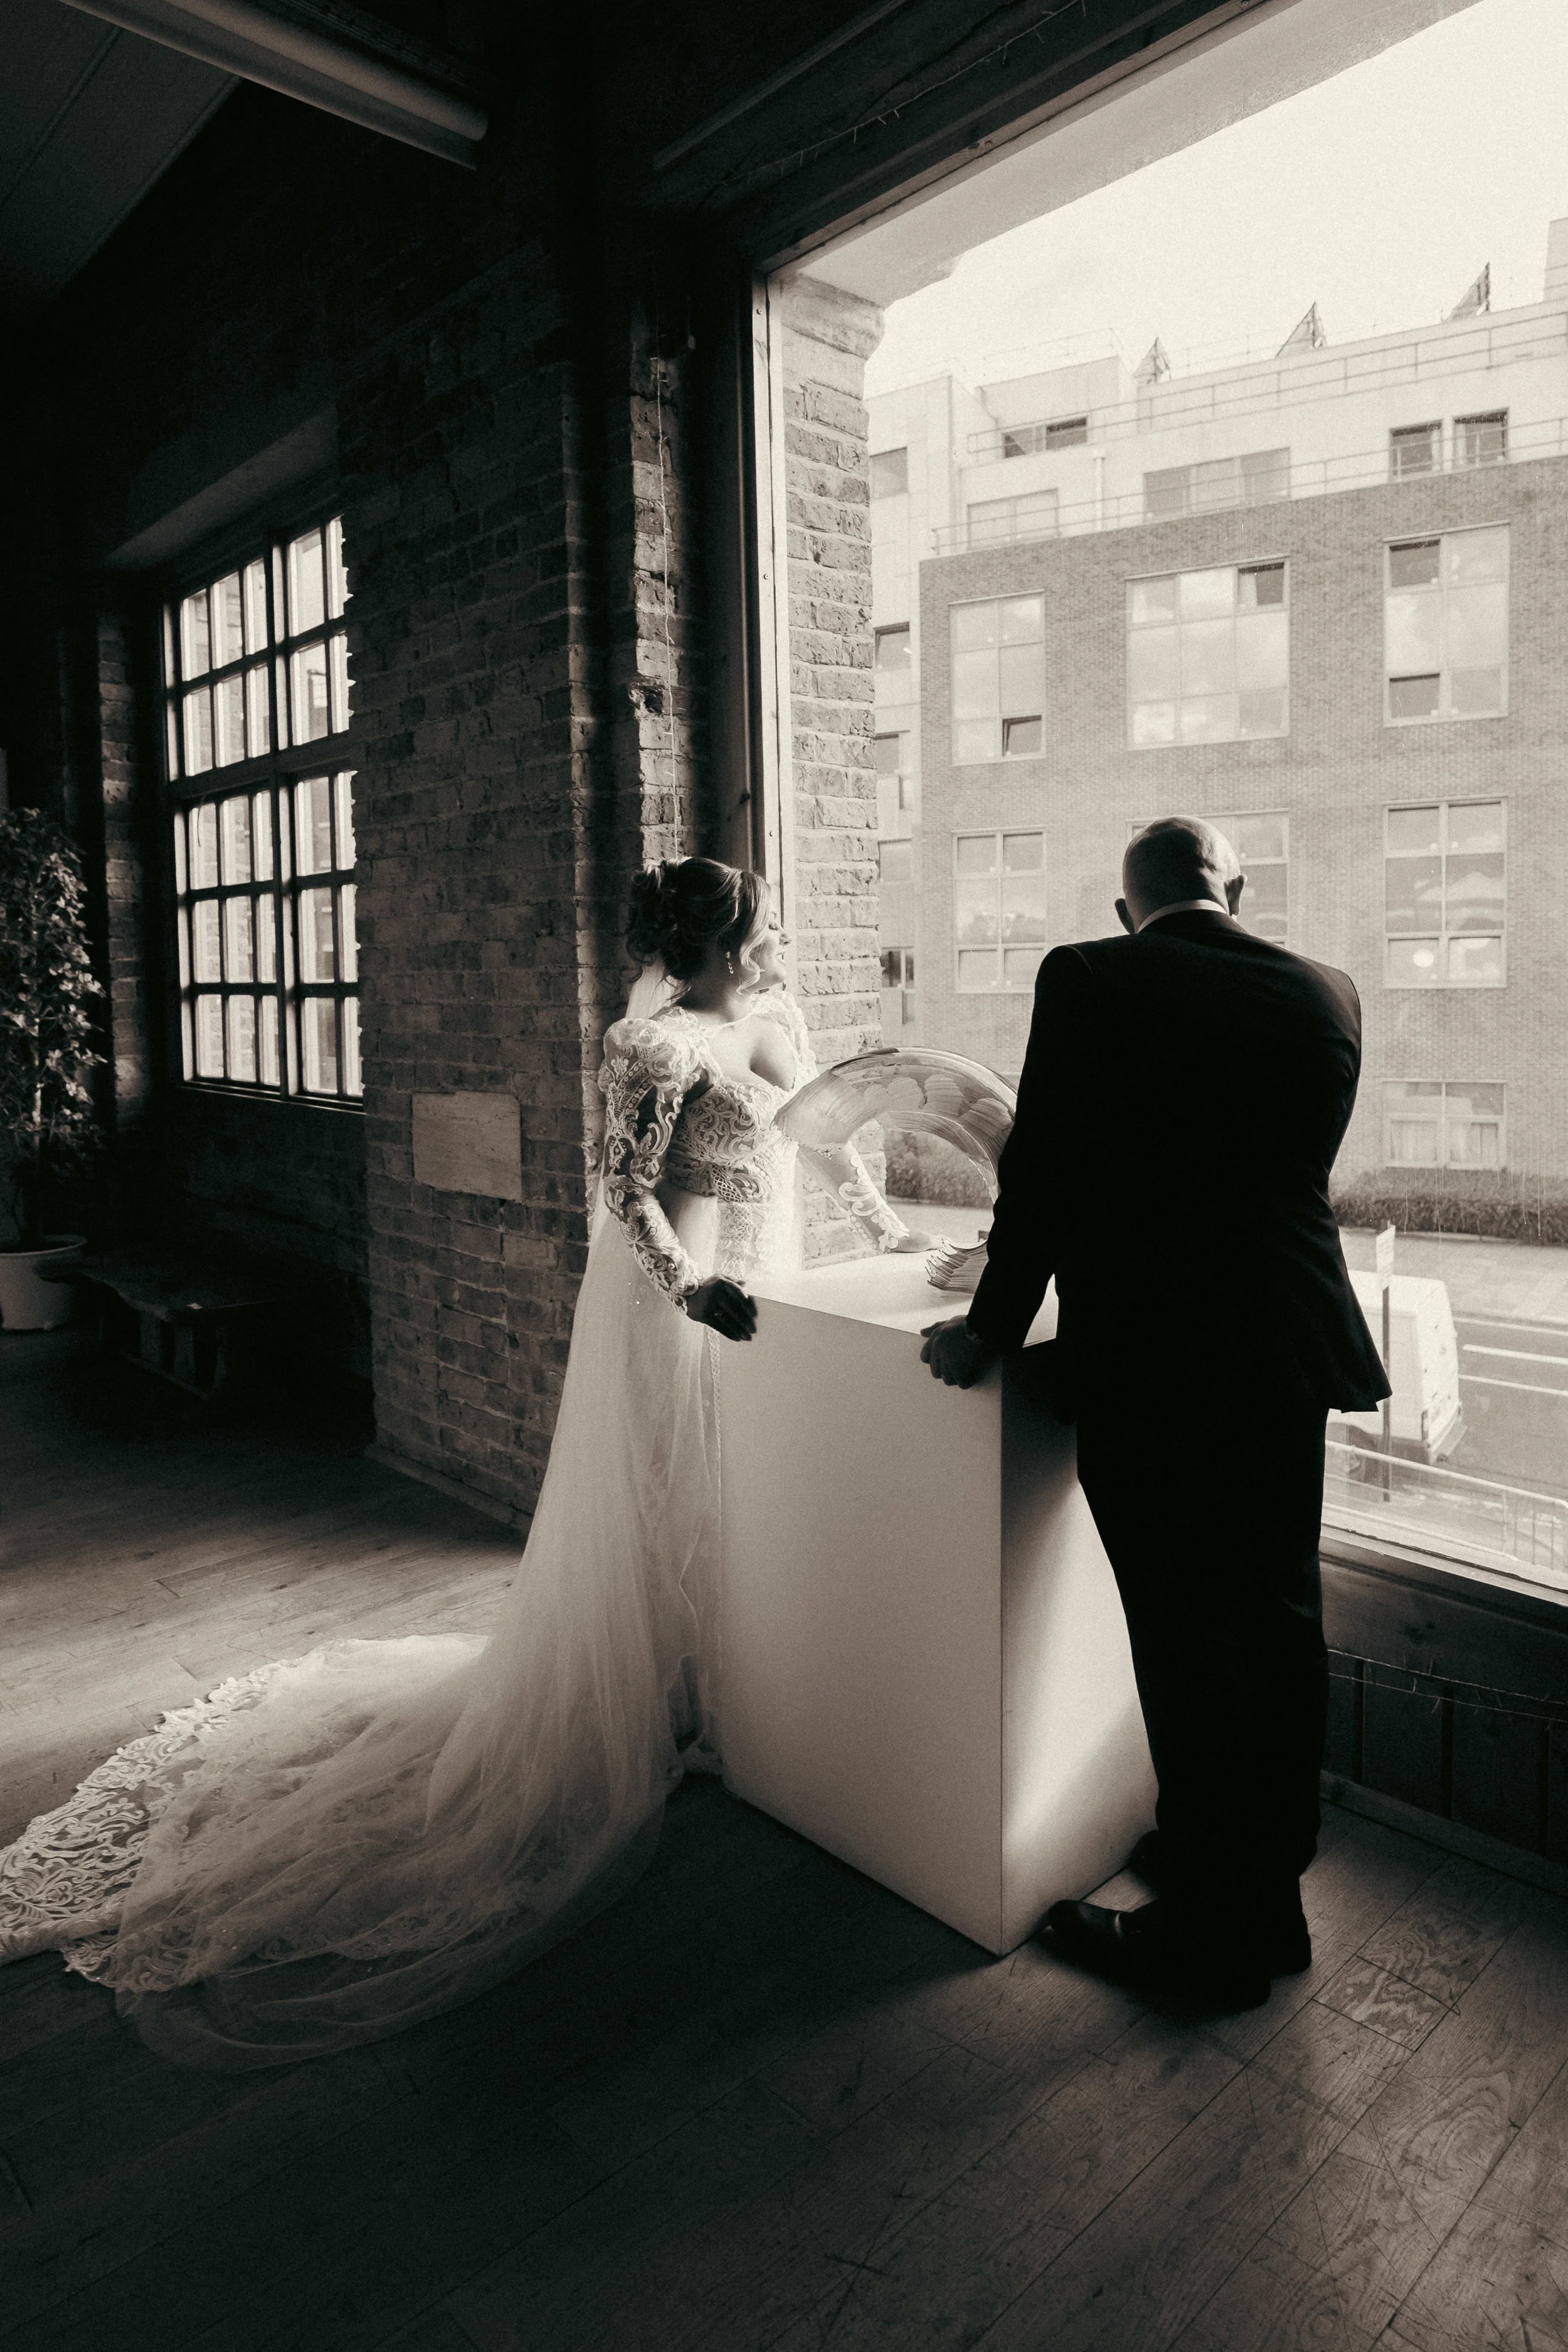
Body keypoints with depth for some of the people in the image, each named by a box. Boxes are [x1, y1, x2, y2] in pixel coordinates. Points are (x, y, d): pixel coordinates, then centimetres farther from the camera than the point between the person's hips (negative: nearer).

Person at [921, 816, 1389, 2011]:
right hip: (1289, 1353, 6)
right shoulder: (1326, 995, 5)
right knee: (1278, 1623, 19)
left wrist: (994, 1325, 2)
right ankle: (1268, 1888, 38)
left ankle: (1213, 1936, 23)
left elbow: (1044, 1174, -10)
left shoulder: (1089, 981, -9)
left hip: (1147, 1363, -5)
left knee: (1189, 1644, 6)